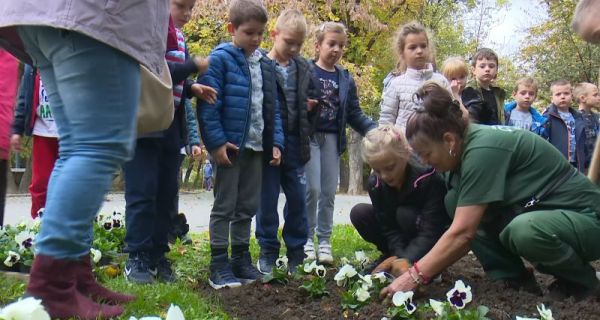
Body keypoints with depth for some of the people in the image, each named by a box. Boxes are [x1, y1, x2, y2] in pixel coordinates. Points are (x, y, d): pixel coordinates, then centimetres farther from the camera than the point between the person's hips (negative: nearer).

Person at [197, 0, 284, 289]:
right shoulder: (220, 59, -8)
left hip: (256, 147, 6)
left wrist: (276, 142, 6)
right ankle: (219, 266, 7)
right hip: (230, 145, -6)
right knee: (224, 206, 1)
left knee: (247, 207, 13)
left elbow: (272, 107, 14)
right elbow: (208, 104, -13)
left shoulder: (266, 65, 11)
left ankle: (241, 260, 24)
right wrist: (216, 142, -19)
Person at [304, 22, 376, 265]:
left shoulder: (346, 80, 10)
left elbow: (354, 114, 10)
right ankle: (307, 238, 8)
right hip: (309, 136, -4)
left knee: (329, 192, 6)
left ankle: (324, 240, 17)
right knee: (312, 188, -8)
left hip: (332, 139, 4)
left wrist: (373, 130, -3)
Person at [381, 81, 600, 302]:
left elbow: (463, 233, -29)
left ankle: (582, 280, -7)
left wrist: (416, 277, -23)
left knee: (523, 230, -39)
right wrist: (423, 269, -4)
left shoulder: (482, 149, -27)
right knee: (455, 202, -6)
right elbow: (470, 231, 2)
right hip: (536, 211, 8)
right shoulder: (468, 144, 0)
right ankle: (515, 279, 1)